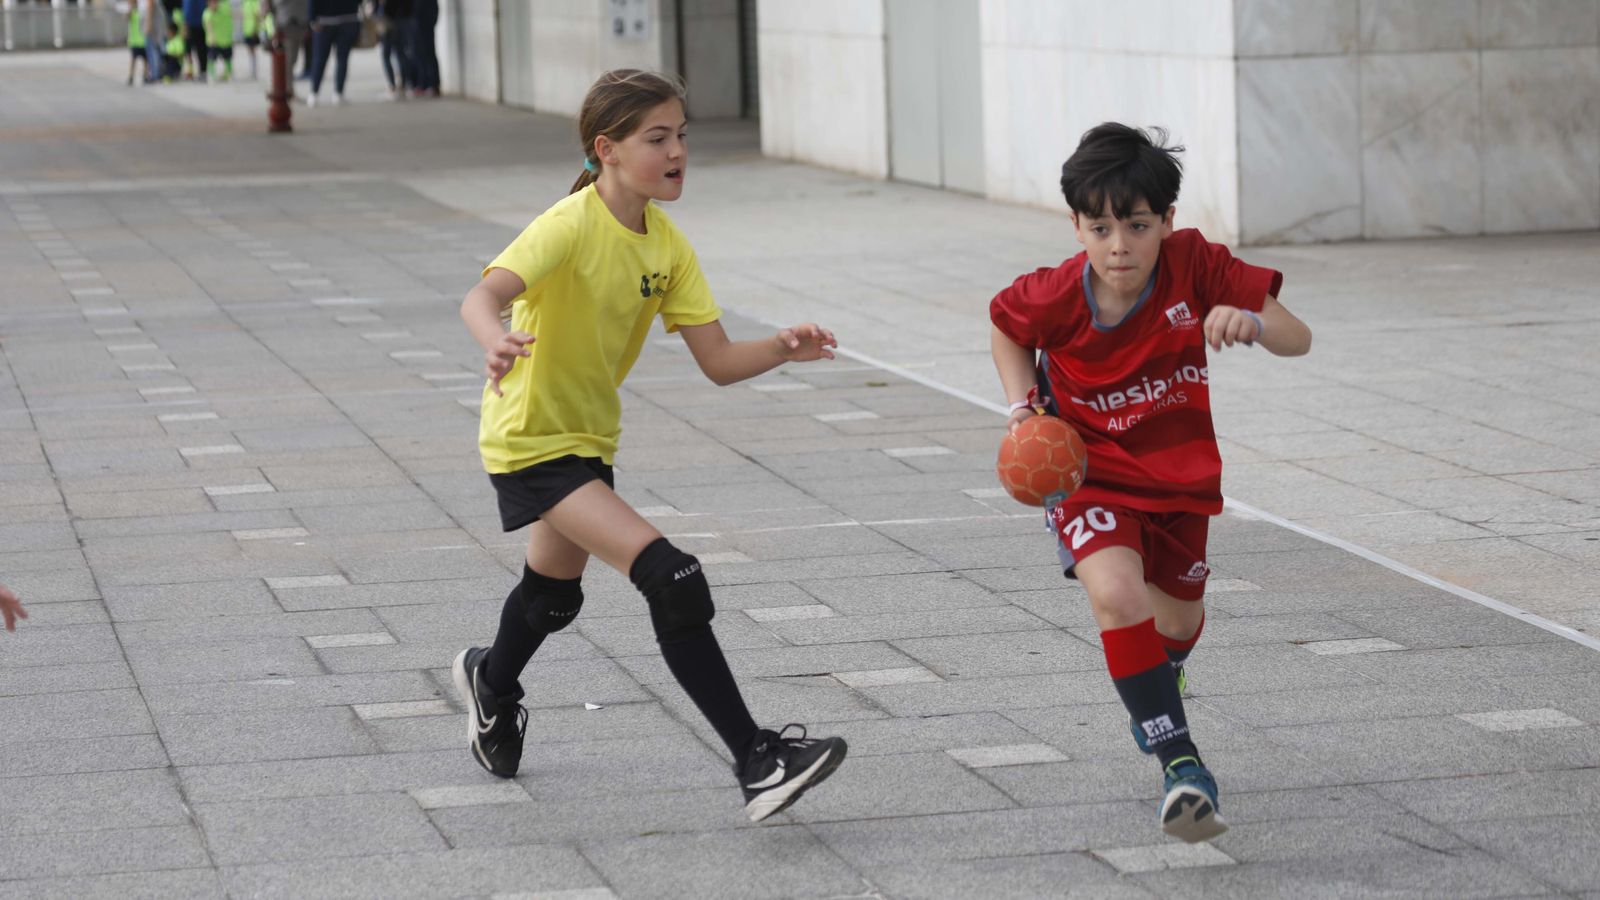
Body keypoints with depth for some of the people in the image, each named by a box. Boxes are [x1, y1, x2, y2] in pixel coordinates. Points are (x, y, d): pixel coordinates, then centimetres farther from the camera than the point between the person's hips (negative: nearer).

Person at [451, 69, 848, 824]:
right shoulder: (573, 226, -23)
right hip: (533, 440, -9)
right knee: (669, 578, -22)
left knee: (555, 593, 30)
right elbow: (484, 295, -38)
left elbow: (718, 361, -4)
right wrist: (497, 344, -60)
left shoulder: (666, 244, -1)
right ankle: (755, 761, -20)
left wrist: (782, 349, -24)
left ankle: (491, 683, 62)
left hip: (589, 435, 9)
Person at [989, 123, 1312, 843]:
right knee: (1115, 593, -31)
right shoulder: (1054, 298, -21)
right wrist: (1023, 402, -11)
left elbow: (1298, 340, -17)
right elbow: (1005, 328, 5)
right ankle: (1180, 763, -28)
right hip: (1088, 473, -3)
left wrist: (1248, 322, -39)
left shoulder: (1194, 264, -20)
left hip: (1180, 477, 3)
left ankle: (1158, 679, 59)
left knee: (1178, 621, 20)